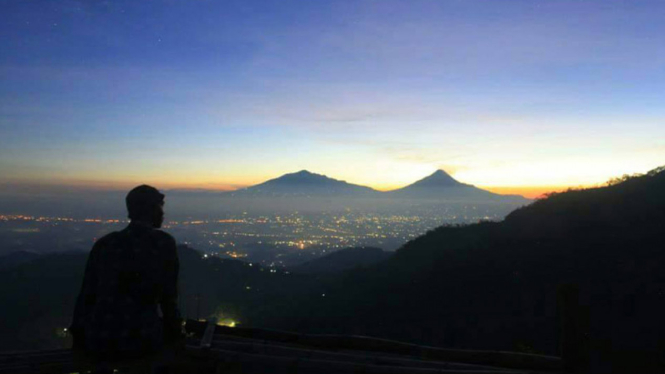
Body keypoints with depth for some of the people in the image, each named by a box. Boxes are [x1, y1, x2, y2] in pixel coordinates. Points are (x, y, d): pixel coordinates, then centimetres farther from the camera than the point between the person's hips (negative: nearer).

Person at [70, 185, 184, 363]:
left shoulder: (104, 243, 7)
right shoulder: (164, 242, -4)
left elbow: (87, 294, 9)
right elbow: (168, 297, 0)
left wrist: (78, 334, 19)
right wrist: (175, 332, 14)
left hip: (97, 343, 4)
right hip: (142, 341, -3)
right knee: (171, 330, 28)